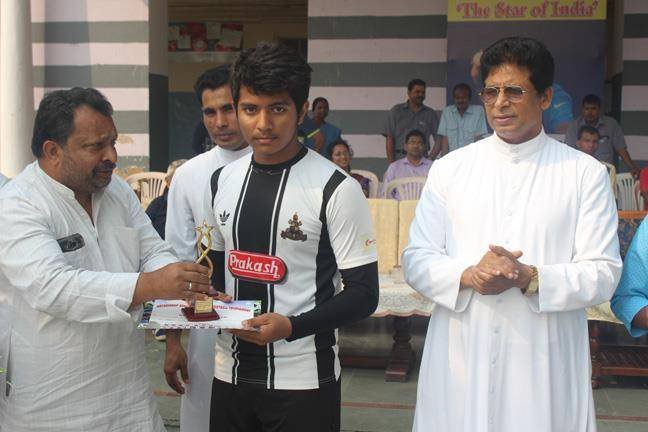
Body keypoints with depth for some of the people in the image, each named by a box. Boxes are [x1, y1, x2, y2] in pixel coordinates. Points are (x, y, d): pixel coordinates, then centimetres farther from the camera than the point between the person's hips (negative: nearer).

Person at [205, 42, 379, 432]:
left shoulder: (336, 189, -12)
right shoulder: (223, 181, 5)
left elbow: (363, 294, -11)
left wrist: (291, 326, -23)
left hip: (303, 381, -4)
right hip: (231, 373, 5)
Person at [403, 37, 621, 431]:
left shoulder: (586, 173, 1)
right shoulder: (450, 168, 5)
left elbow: (603, 273, -3)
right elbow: (417, 260, 3)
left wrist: (529, 278, -19)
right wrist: (468, 276, -17)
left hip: (544, 365, -1)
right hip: (460, 357, 1)